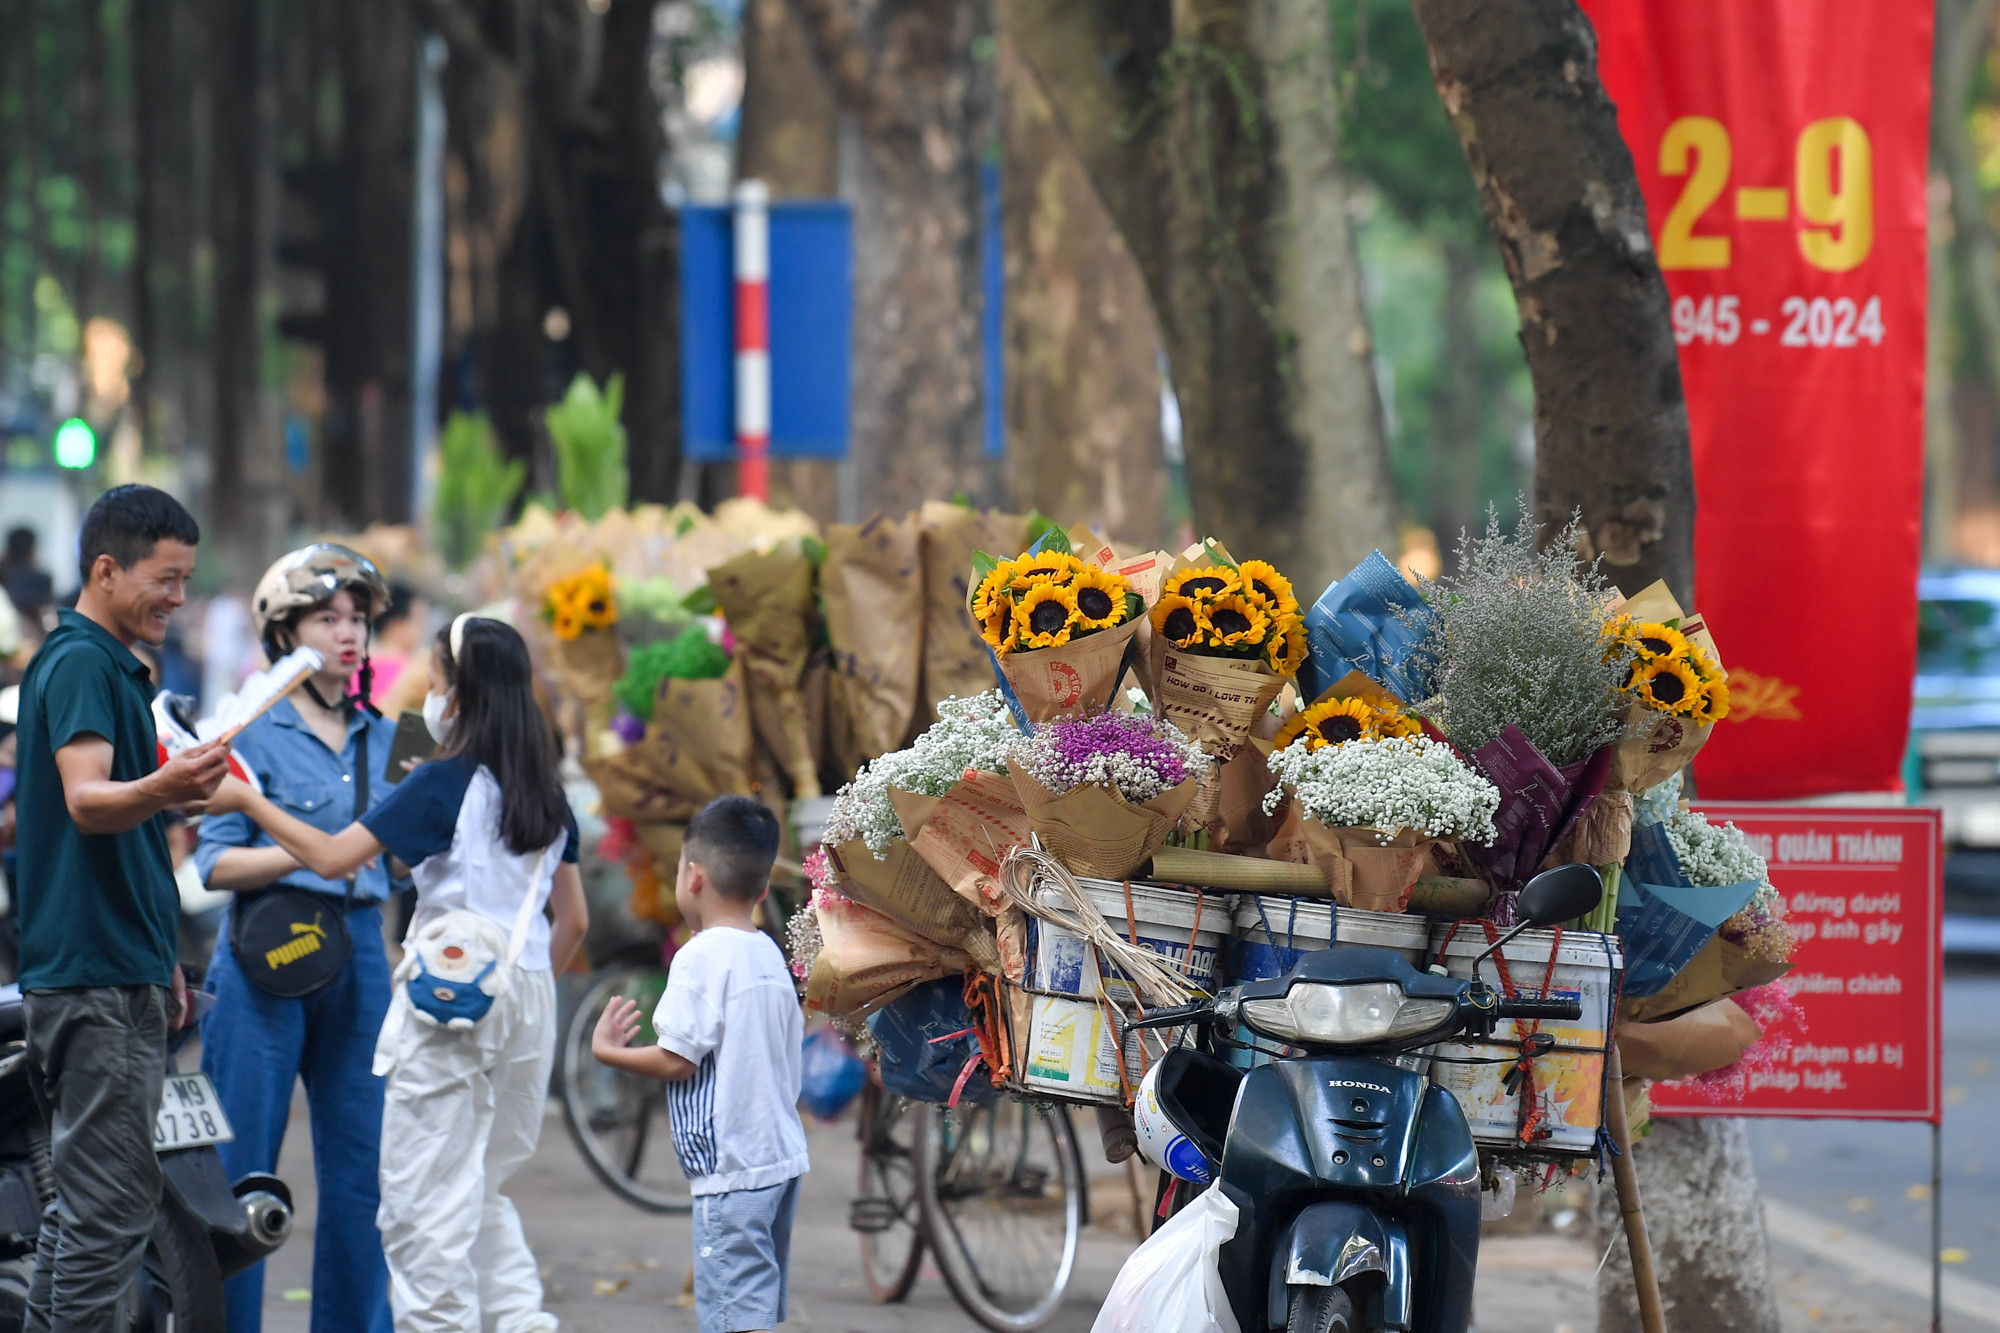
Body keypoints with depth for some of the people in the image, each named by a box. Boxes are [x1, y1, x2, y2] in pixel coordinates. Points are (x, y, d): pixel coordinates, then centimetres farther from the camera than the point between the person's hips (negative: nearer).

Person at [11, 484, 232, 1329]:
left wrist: (160, 961, 30)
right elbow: (85, 800, -29)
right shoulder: (79, 663, -13)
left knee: (86, 1199, 13)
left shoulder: (110, 665, 19)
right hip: (97, 977, -11)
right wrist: (162, 791, -49)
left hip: (120, 971, 11)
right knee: (111, 1205, -11)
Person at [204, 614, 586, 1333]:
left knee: (426, 1197, 0)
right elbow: (573, 920, 13)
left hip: (452, 996, -7)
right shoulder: (547, 793, 9)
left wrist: (247, 800, -2)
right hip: (528, 1000, 7)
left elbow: (332, 857, -12)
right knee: (483, 1190, 18)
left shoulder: (444, 782, -10)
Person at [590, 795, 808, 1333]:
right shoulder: (771, 956, 12)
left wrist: (607, 1050, 0)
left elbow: (678, 1061, -14)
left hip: (730, 1168, -9)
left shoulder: (702, 956, -13)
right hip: (782, 1156, 9)